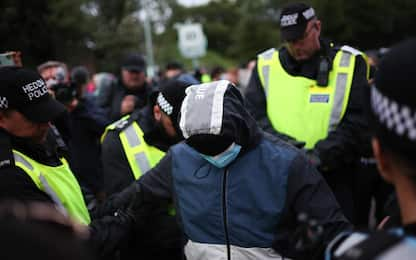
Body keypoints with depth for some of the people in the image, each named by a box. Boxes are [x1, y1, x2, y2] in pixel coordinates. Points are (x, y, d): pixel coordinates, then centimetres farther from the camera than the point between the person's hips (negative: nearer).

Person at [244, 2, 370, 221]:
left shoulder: (349, 63, 0)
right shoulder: (266, 65, 7)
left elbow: (358, 121, -7)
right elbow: (252, 113, 1)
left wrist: (322, 154, -19)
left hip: (334, 180, -2)